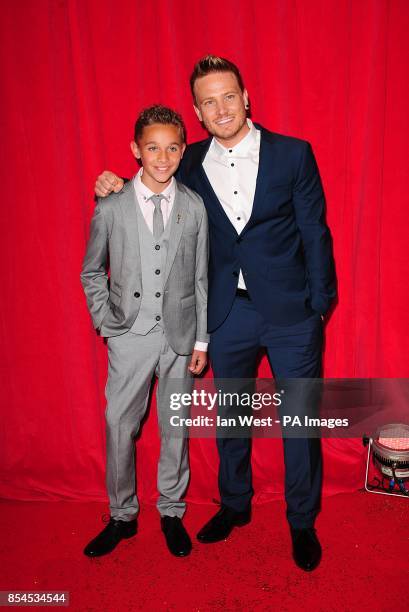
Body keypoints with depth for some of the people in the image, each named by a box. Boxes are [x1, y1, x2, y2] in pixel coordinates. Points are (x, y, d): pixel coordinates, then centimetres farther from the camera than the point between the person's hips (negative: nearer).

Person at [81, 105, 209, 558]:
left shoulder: (194, 206, -1)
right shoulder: (111, 207, -4)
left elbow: (201, 277, 2)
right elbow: (92, 272, 7)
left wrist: (202, 340, 1)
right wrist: (105, 321, -2)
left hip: (179, 334, 1)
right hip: (129, 335, 0)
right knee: (120, 426, 7)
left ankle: (171, 512, 31)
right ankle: (122, 515, 28)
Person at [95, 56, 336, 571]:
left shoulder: (293, 154, -4)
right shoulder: (190, 163, 2)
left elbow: (315, 234, -2)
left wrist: (319, 303, -4)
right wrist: (118, 191, -2)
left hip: (291, 314, -2)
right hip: (226, 316, 3)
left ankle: (302, 521, 32)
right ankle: (234, 505, 42)